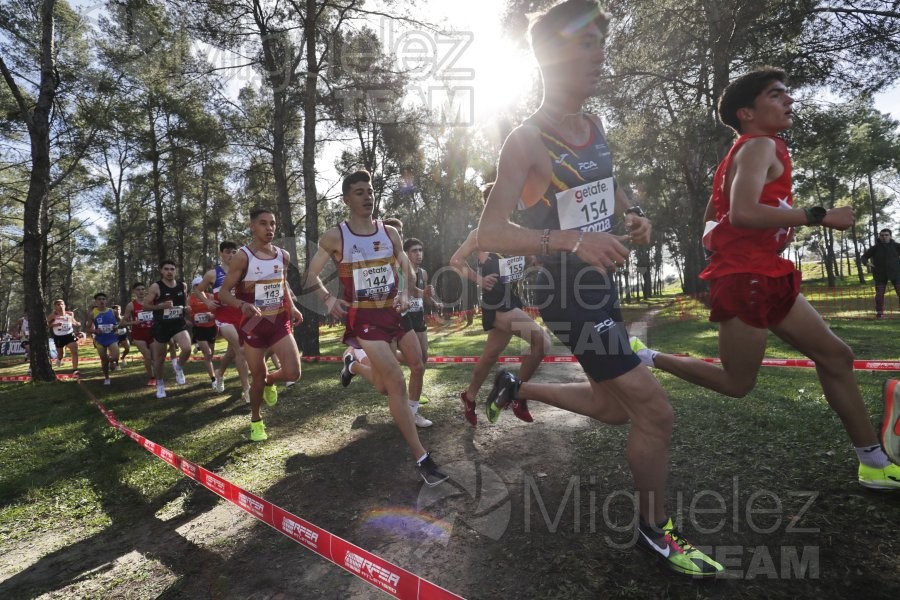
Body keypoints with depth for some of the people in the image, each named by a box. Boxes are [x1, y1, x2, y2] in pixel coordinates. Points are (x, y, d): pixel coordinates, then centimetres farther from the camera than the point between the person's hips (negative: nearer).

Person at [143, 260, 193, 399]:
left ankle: (178, 366, 8)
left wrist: (187, 309, 0)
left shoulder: (183, 286, 2)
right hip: (161, 326, -2)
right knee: (159, 358, 10)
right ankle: (160, 383, 33)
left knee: (187, 349, -24)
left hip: (179, 324, 2)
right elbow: (145, 305, -8)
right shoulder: (156, 287, -10)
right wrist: (161, 306, -22)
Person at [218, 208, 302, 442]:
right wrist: (243, 305, -31)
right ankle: (256, 421, 32)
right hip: (254, 325, -4)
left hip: (279, 321, 4)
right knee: (258, 377, 7)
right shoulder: (242, 257, -13)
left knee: (293, 373, -8)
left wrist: (291, 307, 3)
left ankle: (270, 381, 29)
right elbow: (223, 293, -12)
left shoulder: (283, 256, 3)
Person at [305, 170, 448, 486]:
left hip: (395, 311, 6)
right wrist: (328, 298, -17)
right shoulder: (334, 237, -7)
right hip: (365, 317, -6)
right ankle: (421, 458, -4)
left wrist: (406, 293, -8)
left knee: (418, 366, 15)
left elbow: (406, 269, 12)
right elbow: (312, 275, 1)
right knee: (396, 383, -12)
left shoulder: (389, 232, 4)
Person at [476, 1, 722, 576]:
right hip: (568, 295, -9)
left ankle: (517, 387, 37)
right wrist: (572, 239, -36)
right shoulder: (526, 141, -17)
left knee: (615, 406, 20)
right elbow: (491, 233, -24)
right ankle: (656, 530, 18)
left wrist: (632, 217, 3)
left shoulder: (595, 127, 7)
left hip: (602, 287, 9)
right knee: (655, 411, -6)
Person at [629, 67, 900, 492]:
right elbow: (741, 212, -29)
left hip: (765, 277, 10)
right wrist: (818, 215, -21)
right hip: (746, 279, -10)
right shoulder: (761, 146, -10)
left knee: (836, 356, 11)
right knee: (736, 383, -1)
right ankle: (645, 357, 8)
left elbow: (709, 228, 21)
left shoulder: (745, 152, 20)